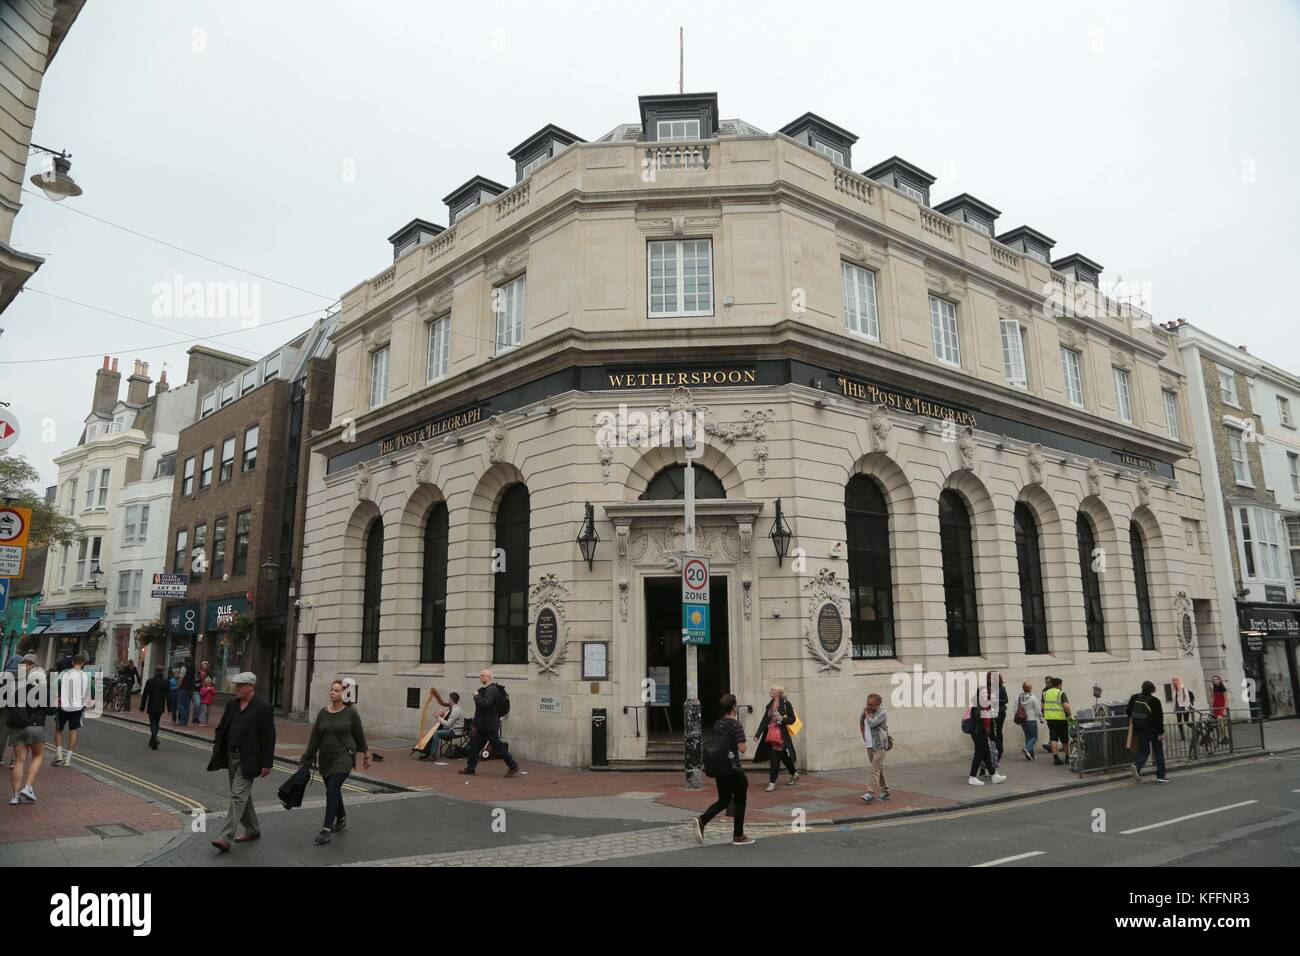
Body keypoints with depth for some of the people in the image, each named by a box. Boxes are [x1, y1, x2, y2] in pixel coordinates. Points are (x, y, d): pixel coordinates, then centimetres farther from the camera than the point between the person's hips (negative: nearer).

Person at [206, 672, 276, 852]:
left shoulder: (263, 708, -12)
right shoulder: (232, 705, 7)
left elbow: (269, 737, -12)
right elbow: (221, 729, 15)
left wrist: (267, 763, -14)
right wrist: (217, 753, 6)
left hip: (248, 760, -7)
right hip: (231, 756, 7)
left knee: (238, 795, -11)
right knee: (243, 795, 17)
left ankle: (225, 838, -10)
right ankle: (253, 830, 31)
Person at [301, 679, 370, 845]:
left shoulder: (350, 712, -9)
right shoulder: (323, 712, 1)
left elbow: (359, 735, 1)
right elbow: (314, 738, 5)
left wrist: (366, 755, 8)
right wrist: (307, 760, 6)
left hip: (343, 758, -5)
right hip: (325, 759, 5)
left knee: (332, 790, -14)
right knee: (334, 790, 18)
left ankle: (327, 829, -11)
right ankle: (341, 819, 41)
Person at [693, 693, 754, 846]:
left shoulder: (717, 724, 7)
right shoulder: (736, 725, -15)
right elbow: (741, 749, -20)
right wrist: (742, 750, 1)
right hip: (734, 770, -7)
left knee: (723, 800, 16)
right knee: (739, 802, 10)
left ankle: (702, 820, -3)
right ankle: (738, 836, 17)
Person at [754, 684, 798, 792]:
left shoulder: (786, 704, -7)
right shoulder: (769, 705, 11)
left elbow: (792, 719, -5)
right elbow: (764, 721, 7)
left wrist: (782, 719, -23)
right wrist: (757, 734, 0)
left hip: (781, 734, -6)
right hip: (770, 733, 6)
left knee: (775, 758, -8)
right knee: (783, 756, 16)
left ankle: (772, 782, -2)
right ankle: (794, 774, 36)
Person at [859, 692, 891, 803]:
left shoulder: (882, 713, -13)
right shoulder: (867, 711, 6)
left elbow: (872, 723, -28)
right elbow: (861, 723, 24)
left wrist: (866, 714, -13)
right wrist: (863, 736, 19)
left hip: (880, 746, -7)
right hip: (870, 746, 7)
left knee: (875, 770, -12)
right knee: (879, 769, 15)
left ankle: (871, 793, -16)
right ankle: (885, 792, 26)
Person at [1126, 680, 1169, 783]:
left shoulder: (1134, 698, 0)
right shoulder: (1154, 701, -12)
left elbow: (1128, 711, 7)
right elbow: (1159, 718, -13)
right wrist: (1161, 732, -9)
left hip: (1139, 730, 4)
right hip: (1153, 730, -3)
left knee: (1143, 751, 11)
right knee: (1158, 752, 11)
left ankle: (1137, 766, -16)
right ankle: (1160, 776, 13)